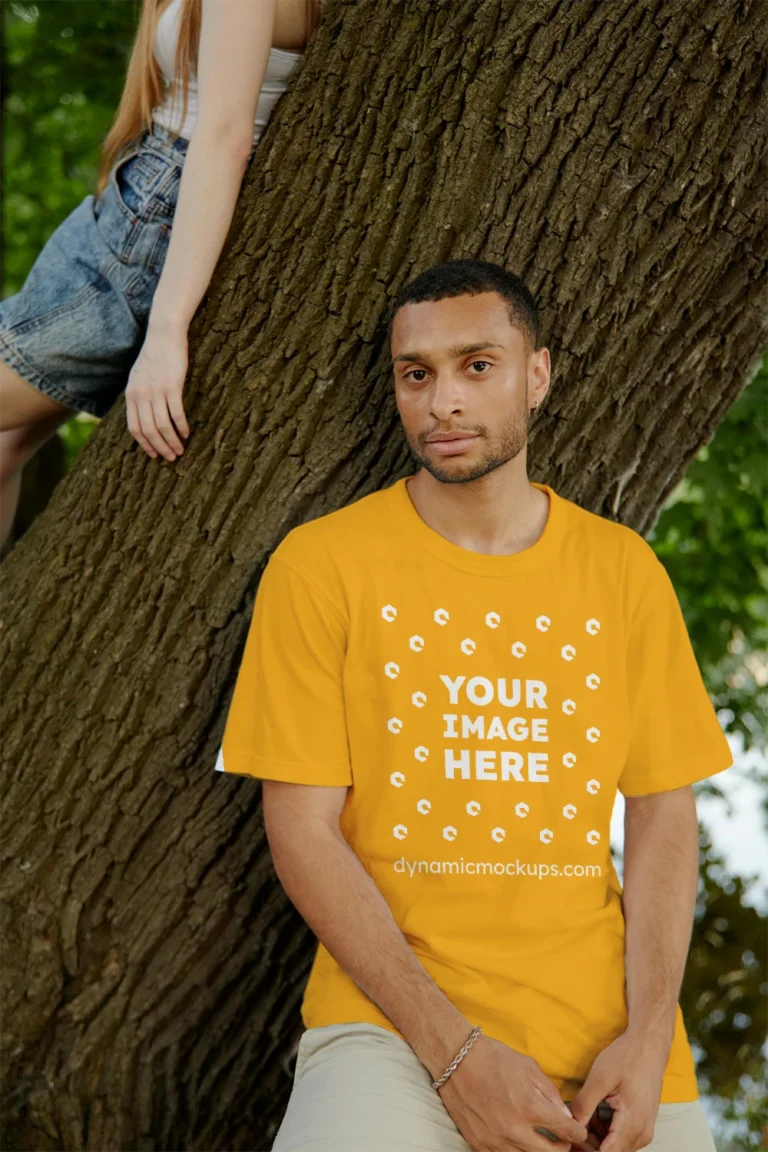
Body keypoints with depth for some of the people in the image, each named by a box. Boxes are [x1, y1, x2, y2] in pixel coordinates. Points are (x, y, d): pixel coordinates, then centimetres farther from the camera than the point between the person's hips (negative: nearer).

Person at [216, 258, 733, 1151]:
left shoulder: (624, 571, 9)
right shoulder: (321, 565, 0)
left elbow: (662, 817, 9)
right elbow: (302, 829, -4)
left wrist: (648, 1036, -7)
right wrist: (454, 1053, -12)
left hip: (605, 1034, 3)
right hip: (393, 1017, -3)